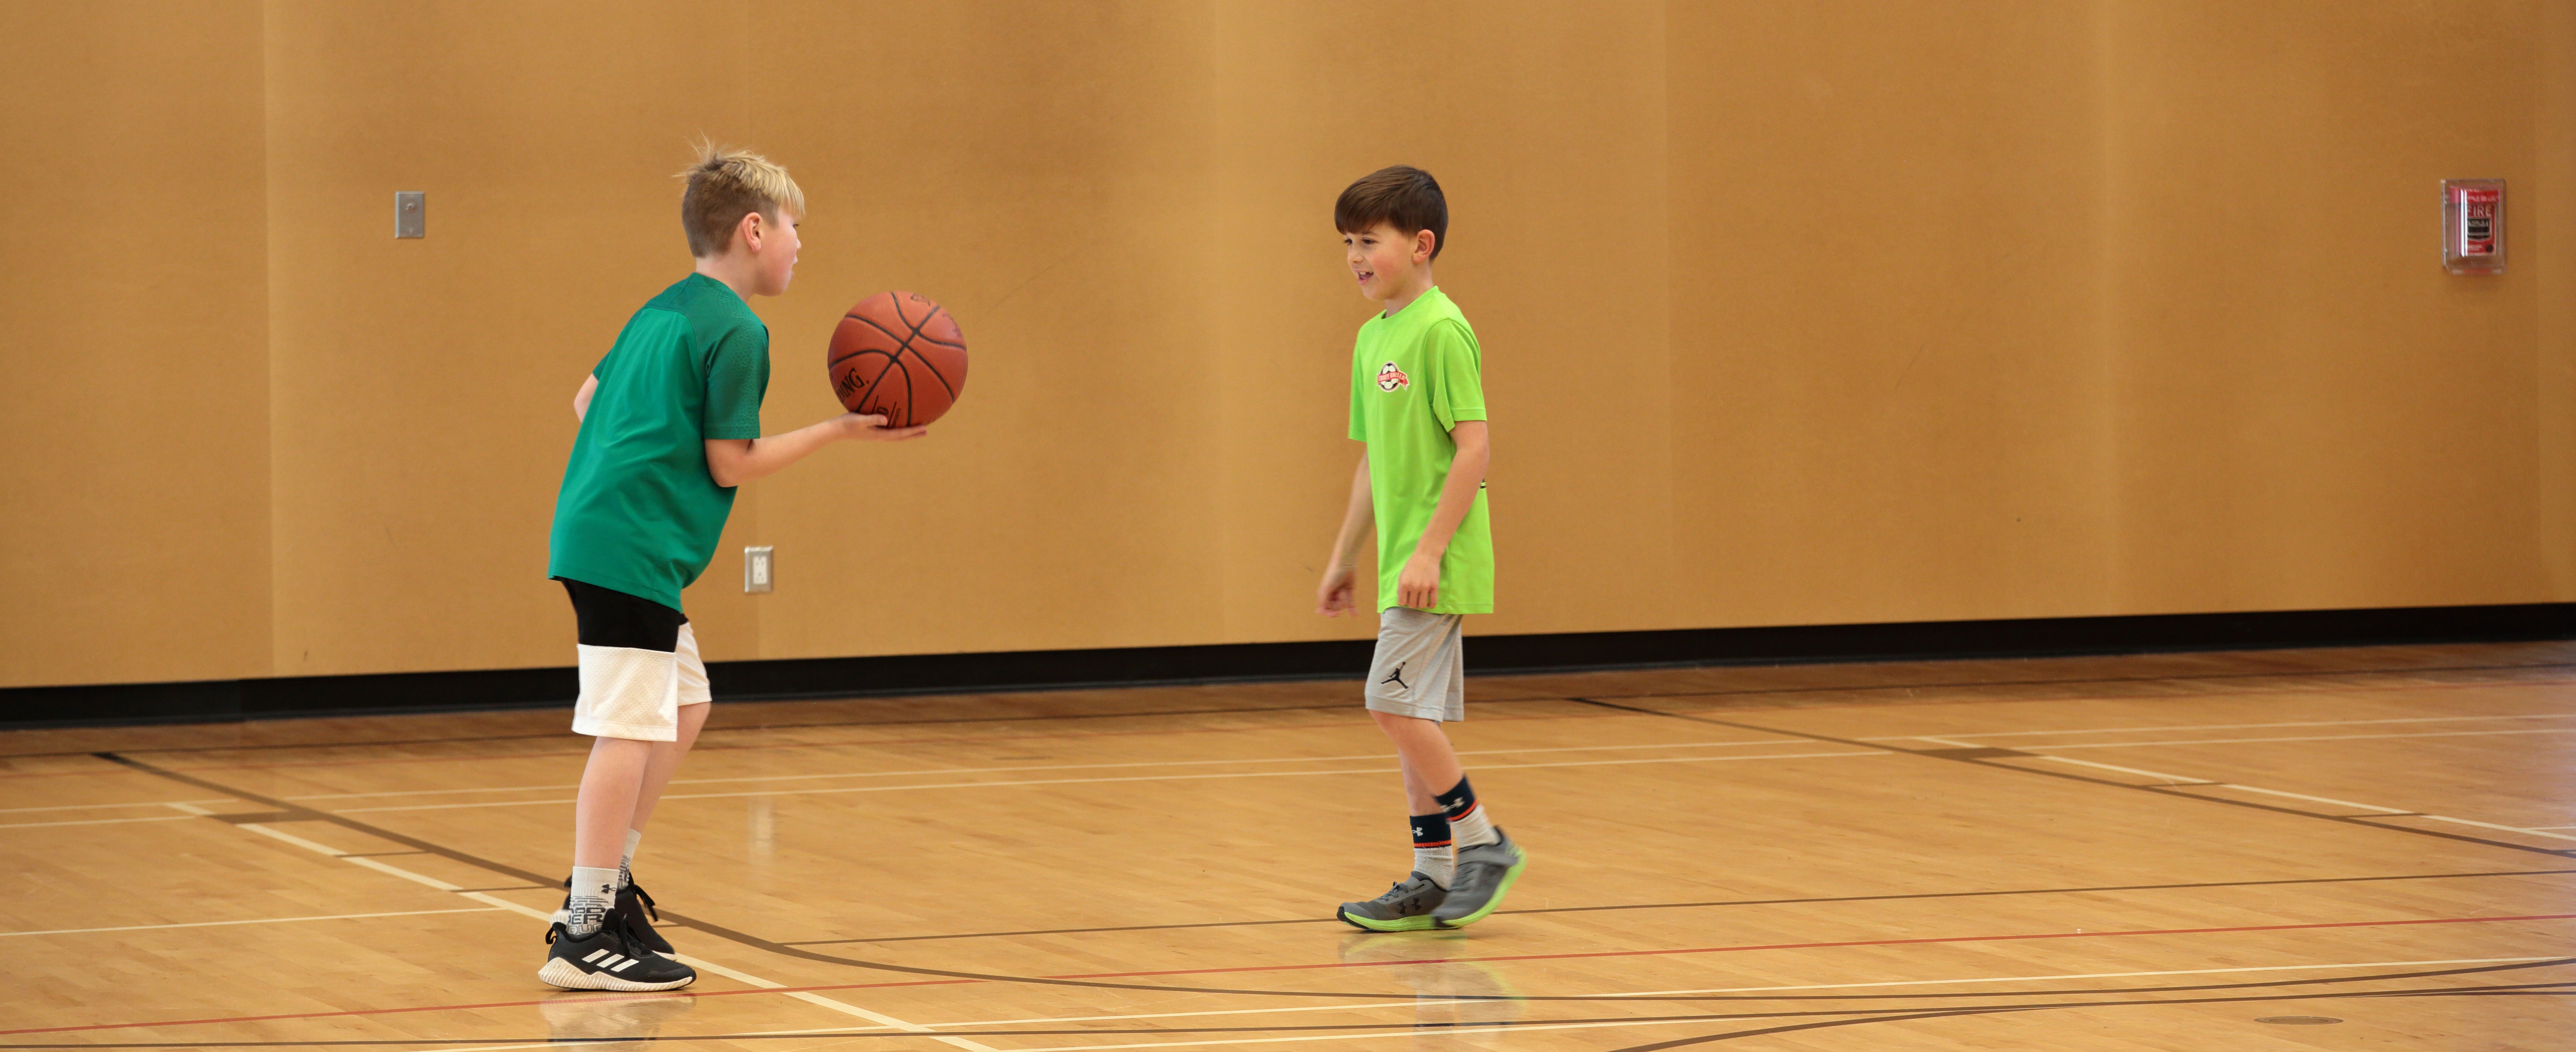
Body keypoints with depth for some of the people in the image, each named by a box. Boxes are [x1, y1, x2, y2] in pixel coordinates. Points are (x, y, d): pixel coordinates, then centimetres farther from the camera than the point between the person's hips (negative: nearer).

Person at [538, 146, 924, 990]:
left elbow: (589, 398, 26)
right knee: (630, 729, -12)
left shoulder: (663, 312, 19)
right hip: (633, 548, -10)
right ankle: (585, 934, -14)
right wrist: (842, 430, -3)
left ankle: (604, 883, 20)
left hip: (596, 531, 10)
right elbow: (731, 465, -10)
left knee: (684, 707, 18)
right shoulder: (735, 332, -9)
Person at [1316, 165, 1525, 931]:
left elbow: (1475, 448, -18)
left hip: (1438, 560, -9)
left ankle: (1483, 844, -2)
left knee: (1395, 702, -13)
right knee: (1413, 714, 9)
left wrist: (1430, 549, -21)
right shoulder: (1374, 338, 13)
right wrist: (1343, 558, 21)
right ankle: (1433, 879, 14)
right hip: (1402, 561, 9)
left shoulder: (1440, 331, -14)